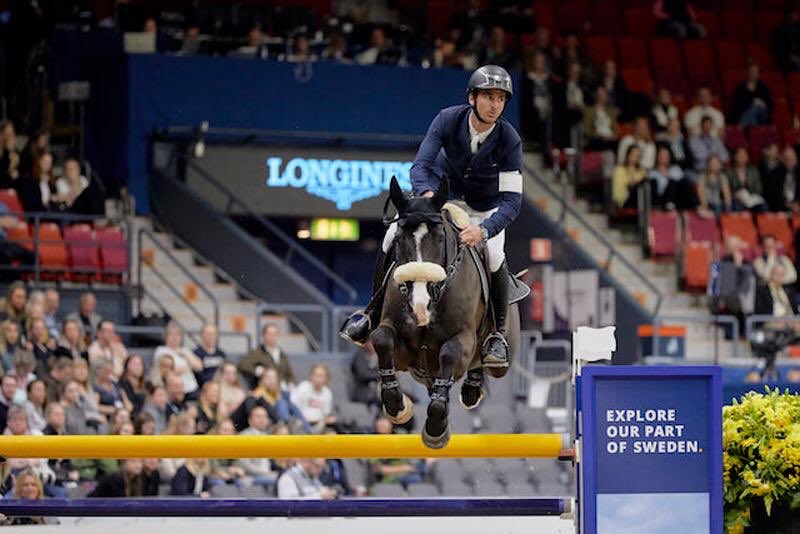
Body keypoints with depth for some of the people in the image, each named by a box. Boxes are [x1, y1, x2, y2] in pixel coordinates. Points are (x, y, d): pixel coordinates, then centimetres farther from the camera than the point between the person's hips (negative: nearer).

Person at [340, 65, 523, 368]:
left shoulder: (509, 140, -28)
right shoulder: (448, 120, -24)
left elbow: (512, 201, -31)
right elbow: (420, 166, -28)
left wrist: (483, 230, -49)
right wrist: (427, 195, -52)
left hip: (485, 208, -2)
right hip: (442, 192, 2)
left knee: (493, 256, -28)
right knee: (393, 236, -16)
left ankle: (498, 334, -7)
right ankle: (373, 314, 3)